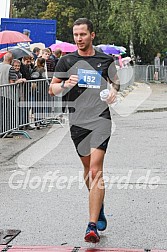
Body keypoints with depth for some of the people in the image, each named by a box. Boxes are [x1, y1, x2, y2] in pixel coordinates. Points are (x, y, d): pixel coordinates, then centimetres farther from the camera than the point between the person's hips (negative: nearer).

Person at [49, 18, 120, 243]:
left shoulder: (106, 60, 5)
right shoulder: (66, 61, 6)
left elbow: (115, 81, 22)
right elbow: (52, 89, 9)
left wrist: (114, 91, 0)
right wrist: (65, 84, -12)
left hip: (100, 118, -3)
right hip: (77, 121, 3)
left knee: (95, 170, -15)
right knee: (87, 167, 16)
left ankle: (92, 227, -19)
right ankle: (99, 208, 41)